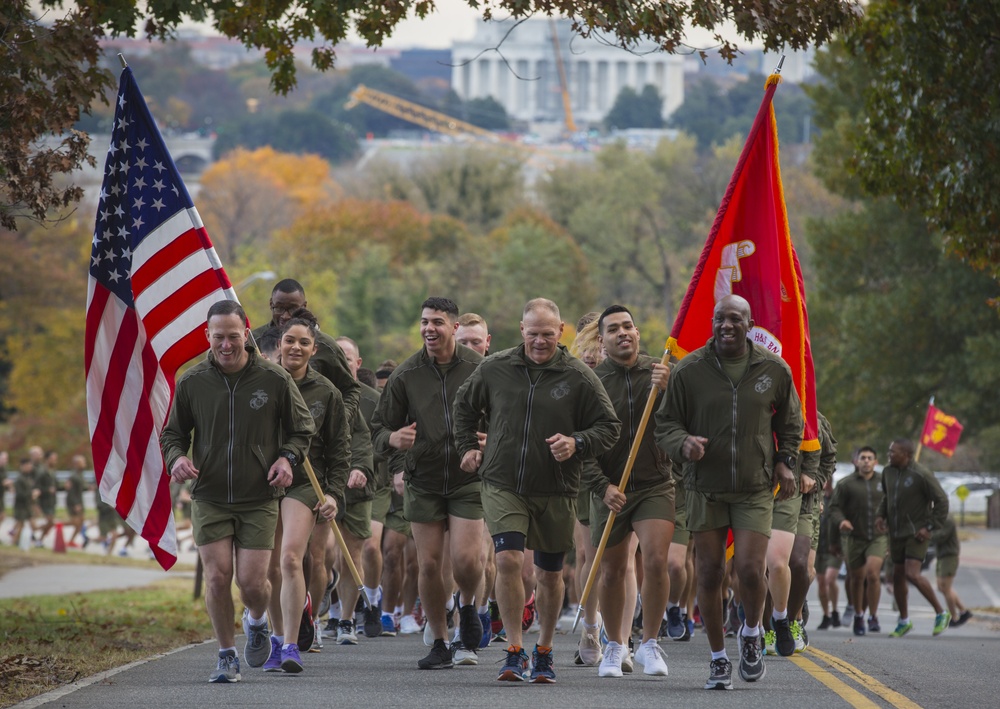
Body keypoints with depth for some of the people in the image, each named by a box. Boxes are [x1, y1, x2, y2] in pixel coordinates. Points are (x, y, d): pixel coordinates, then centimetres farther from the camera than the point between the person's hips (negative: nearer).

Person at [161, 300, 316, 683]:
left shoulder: (274, 379, -4)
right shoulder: (191, 382, -1)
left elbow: (302, 429, 10)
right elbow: (172, 433, 12)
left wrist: (288, 457, -9)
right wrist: (176, 458, -10)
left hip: (259, 498, -1)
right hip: (209, 498, 1)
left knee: (252, 582, -7)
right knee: (217, 578, -7)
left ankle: (257, 621, 29)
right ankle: (227, 655, 11)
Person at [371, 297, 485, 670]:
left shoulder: (479, 369, -5)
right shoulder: (405, 374, -1)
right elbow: (379, 427, 4)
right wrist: (392, 438, -19)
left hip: (469, 478, -2)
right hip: (423, 482, 2)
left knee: (465, 558, -14)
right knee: (429, 564, 2)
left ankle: (468, 604, 21)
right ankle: (439, 643, 16)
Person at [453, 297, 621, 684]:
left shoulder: (579, 377, -5)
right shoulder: (494, 368, 2)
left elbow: (609, 427, 1)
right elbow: (465, 405, 21)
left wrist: (577, 443, -17)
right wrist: (468, 447, 14)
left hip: (556, 492, 0)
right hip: (502, 486, 0)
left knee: (550, 574, 10)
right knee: (508, 560, -18)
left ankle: (544, 653, 29)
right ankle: (514, 652, -11)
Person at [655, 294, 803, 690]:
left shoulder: (774, 370, 1)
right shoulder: (689, 371, -3)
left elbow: (790, 420, 19)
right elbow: (666, 423, 3)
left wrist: (785, 461, 8)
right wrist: (683, 443, -18)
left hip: (755, 489, 0)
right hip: (705, 489, 0)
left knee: (750, 570, -12)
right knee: (710, 574, 3)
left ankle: (751, 634, 18)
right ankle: (719, 658, 17)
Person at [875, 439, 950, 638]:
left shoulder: (921, 474, -15)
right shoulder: (888, 472, 7)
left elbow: (941, 500, -11)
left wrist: (930, 527, -15)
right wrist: (880, 515, 8)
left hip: (917, 533, -7)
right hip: (896, 532, 7)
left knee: (912, 574, -19)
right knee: (898, 576, 11)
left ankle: (941, 613, -4)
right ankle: (904, 621, 25)